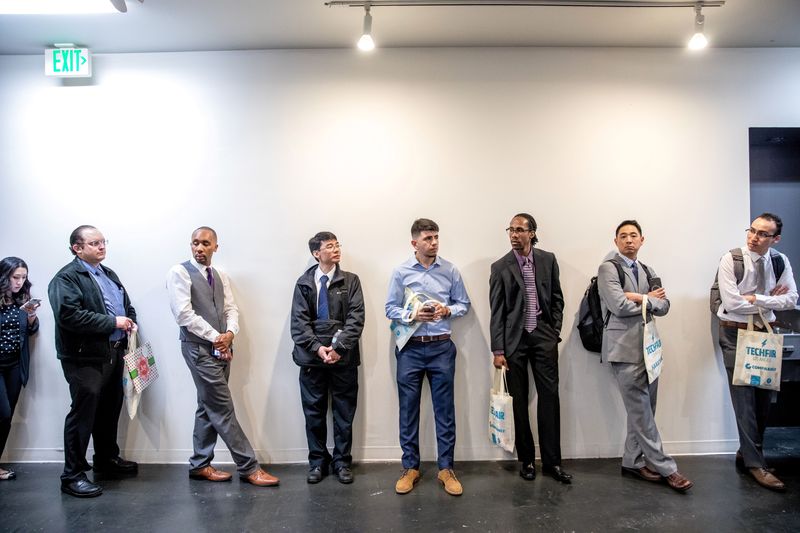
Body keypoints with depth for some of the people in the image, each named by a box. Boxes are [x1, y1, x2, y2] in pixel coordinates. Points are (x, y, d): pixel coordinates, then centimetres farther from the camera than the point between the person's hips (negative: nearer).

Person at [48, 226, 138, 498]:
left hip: (114, 353, 8)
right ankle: (72, 475, 10)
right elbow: (68, 315, -25)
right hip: (85, 358, -8)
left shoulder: (109, 274, 16)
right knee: (83, 413, -2)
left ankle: (107, 459, 35)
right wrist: (112, 322, -22)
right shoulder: (66, 278, -11)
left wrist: (130, 321, 2)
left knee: (110, 409, 18)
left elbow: (127, 304, 24)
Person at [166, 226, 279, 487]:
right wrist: (215, 337, -13)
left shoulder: (220, 275, 13)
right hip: (199, 348, -7)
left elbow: (231, 308, 10)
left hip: (221, 348, 7)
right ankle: (249, 468, 2)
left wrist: (230, 334, -10)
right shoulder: (180, 272, -7)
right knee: (222, 408, -4)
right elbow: (184, 314, -14)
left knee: (208, 407, 13)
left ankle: (200, 465, 26)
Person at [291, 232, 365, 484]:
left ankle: (342, 461, 23)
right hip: (312, 356, 1)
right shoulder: (304, 283, 6)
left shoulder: (350, 280, 4)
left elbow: (356, 318, -5)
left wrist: (338, 347, -16)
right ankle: (317, 461, 24)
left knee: (344, 412, 7)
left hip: (343, 357, 0)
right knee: (314, 412, 9)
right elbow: (299, 321, -1)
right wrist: (317, 348, -15)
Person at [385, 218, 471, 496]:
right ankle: (410, 467, 22)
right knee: (408, 409, 7)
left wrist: (447, 311, -11)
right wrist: (413, 316, -16)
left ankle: (446, 468, 20)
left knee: (444, 409, 6)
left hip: (441, 347, 1)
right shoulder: (401, 272, -1)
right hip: (410, 348, 0)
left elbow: (464, 304, 8)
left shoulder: (450, 270, 1)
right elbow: (390, 309, 1)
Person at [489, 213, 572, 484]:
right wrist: (498, 350, -6)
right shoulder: (500, 267, -1)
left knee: (549, 397, 1)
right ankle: (526, 460, 18)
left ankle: (552, 461, 12)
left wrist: (555, 330, 2)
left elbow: (557, 298, 11)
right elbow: (496, 311, -3)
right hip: (514, 339, -1)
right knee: (519, 401, 5)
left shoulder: (548, 260, 4)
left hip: (543, 336, 1)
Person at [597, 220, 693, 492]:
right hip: (625, 348, -7)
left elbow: (664, 306, 5)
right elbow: (619, 306, -15)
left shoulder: (648, 272, 17)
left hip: (648, 346, 7)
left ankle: (633, 461, 21)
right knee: (641, 411, -3)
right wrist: (650, 300, -2)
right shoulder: (608, 268, -4)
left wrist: (640, 298, -11)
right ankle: (665, 467, 6)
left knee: (643, 409, 9)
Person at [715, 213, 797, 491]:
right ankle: (755, 464, 5)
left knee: (764, 396, 9)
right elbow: (732, 303, -16)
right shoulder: (731, 260, -12)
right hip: (735, 334, -4)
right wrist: (771, 300, -9)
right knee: (744, 398, -4)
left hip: (765, 333, 5)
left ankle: (747, 453, 25)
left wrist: (756, 299, -16)